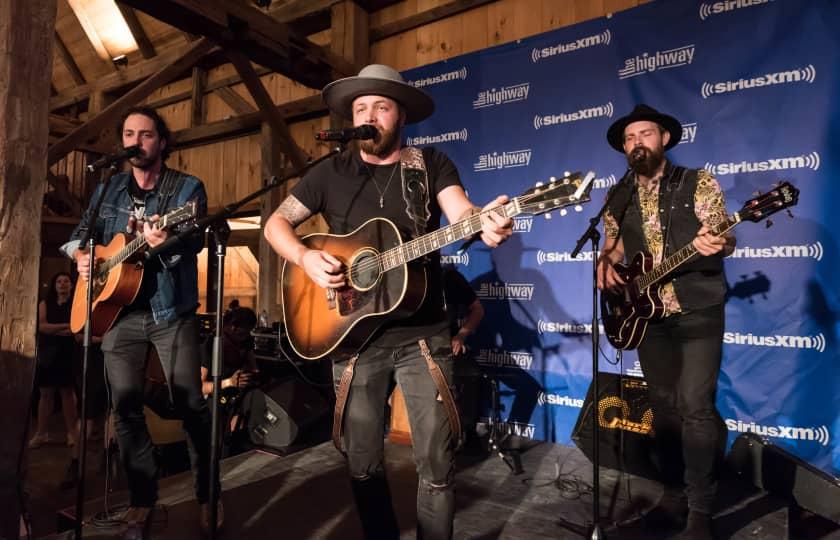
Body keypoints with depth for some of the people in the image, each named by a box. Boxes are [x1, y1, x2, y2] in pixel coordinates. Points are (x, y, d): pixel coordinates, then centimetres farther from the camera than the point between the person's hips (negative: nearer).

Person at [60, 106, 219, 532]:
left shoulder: (187, 188, -1)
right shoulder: (109, 189, 13)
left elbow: (196, 240, -15)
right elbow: (82, 231, 21)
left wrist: (167, 243, -37)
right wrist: (81, 254, -1)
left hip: (170, 311, -4)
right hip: (118, 310, 5)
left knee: (191, 404, -4)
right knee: (124, 406, 6)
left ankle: (207, 495, 11)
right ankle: (143, 496, 22)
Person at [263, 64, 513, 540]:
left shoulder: (431, 165, 4)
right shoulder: (333, 172, 7)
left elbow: (461, 212, -13)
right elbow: (277, 223, 8)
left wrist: (486, 225, -36)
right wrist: (306, 258, -12)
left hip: (423, 336, -1)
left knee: (437, 465, 2)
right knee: (363, 464, 13)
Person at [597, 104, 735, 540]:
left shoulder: (698, 182, -2)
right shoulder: (619, 199, 9)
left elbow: (723, 239, -7)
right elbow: (612, 247, 16)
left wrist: (715, 244, -30)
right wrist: (605, 265, -7)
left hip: (698, 312, -4)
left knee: (695, 406, -11)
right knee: (664, 407, 11)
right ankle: (675, 494, 25)